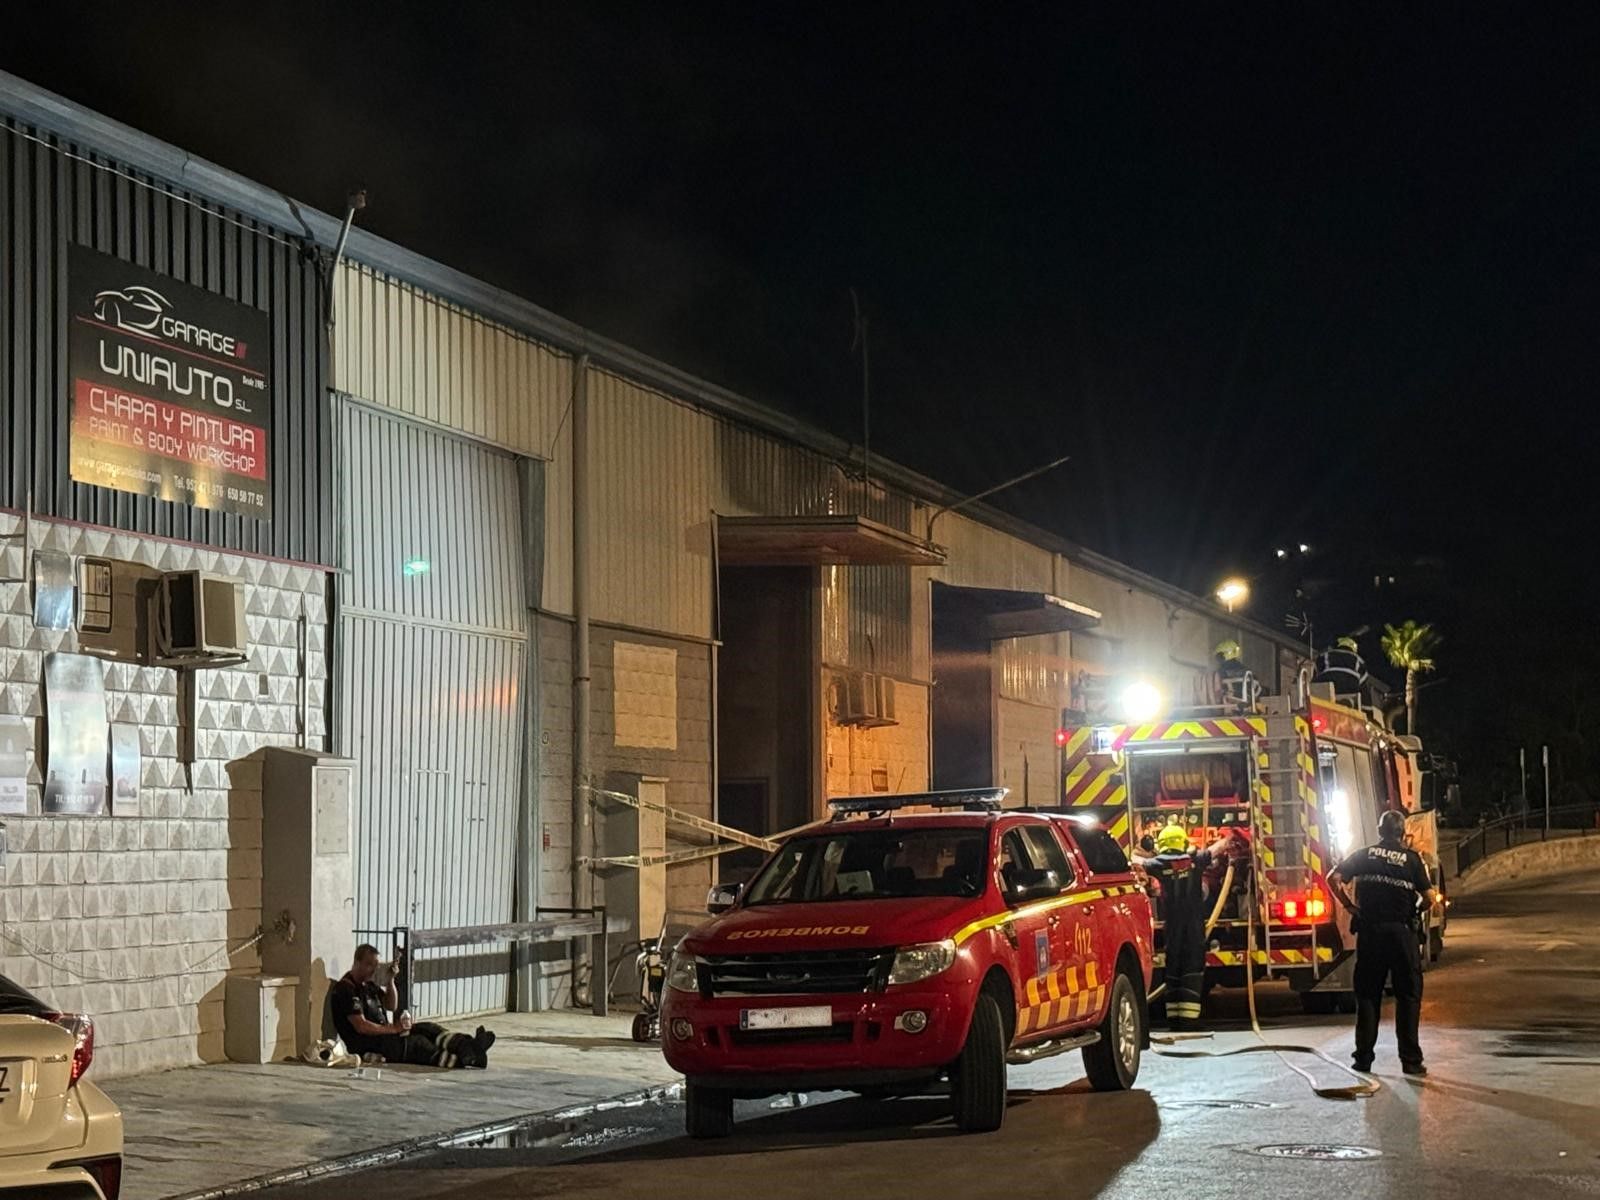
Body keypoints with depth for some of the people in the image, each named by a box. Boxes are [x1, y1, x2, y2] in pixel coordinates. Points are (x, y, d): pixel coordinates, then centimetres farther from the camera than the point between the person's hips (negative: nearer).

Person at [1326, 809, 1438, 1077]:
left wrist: (1350, 905, 6)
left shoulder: (1365, 855, 7)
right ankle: (1410, 1060, 1)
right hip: (1402, 932, -2)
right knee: (1408, 996, 5)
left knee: (1368, 995, 10)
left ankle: (1363, 1059, 9)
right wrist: (1417, 907, 16)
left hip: (1369, 932, 2)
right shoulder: (1412, 858, 0)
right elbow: (1429, 898, -5)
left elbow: (1334, 879, -2)